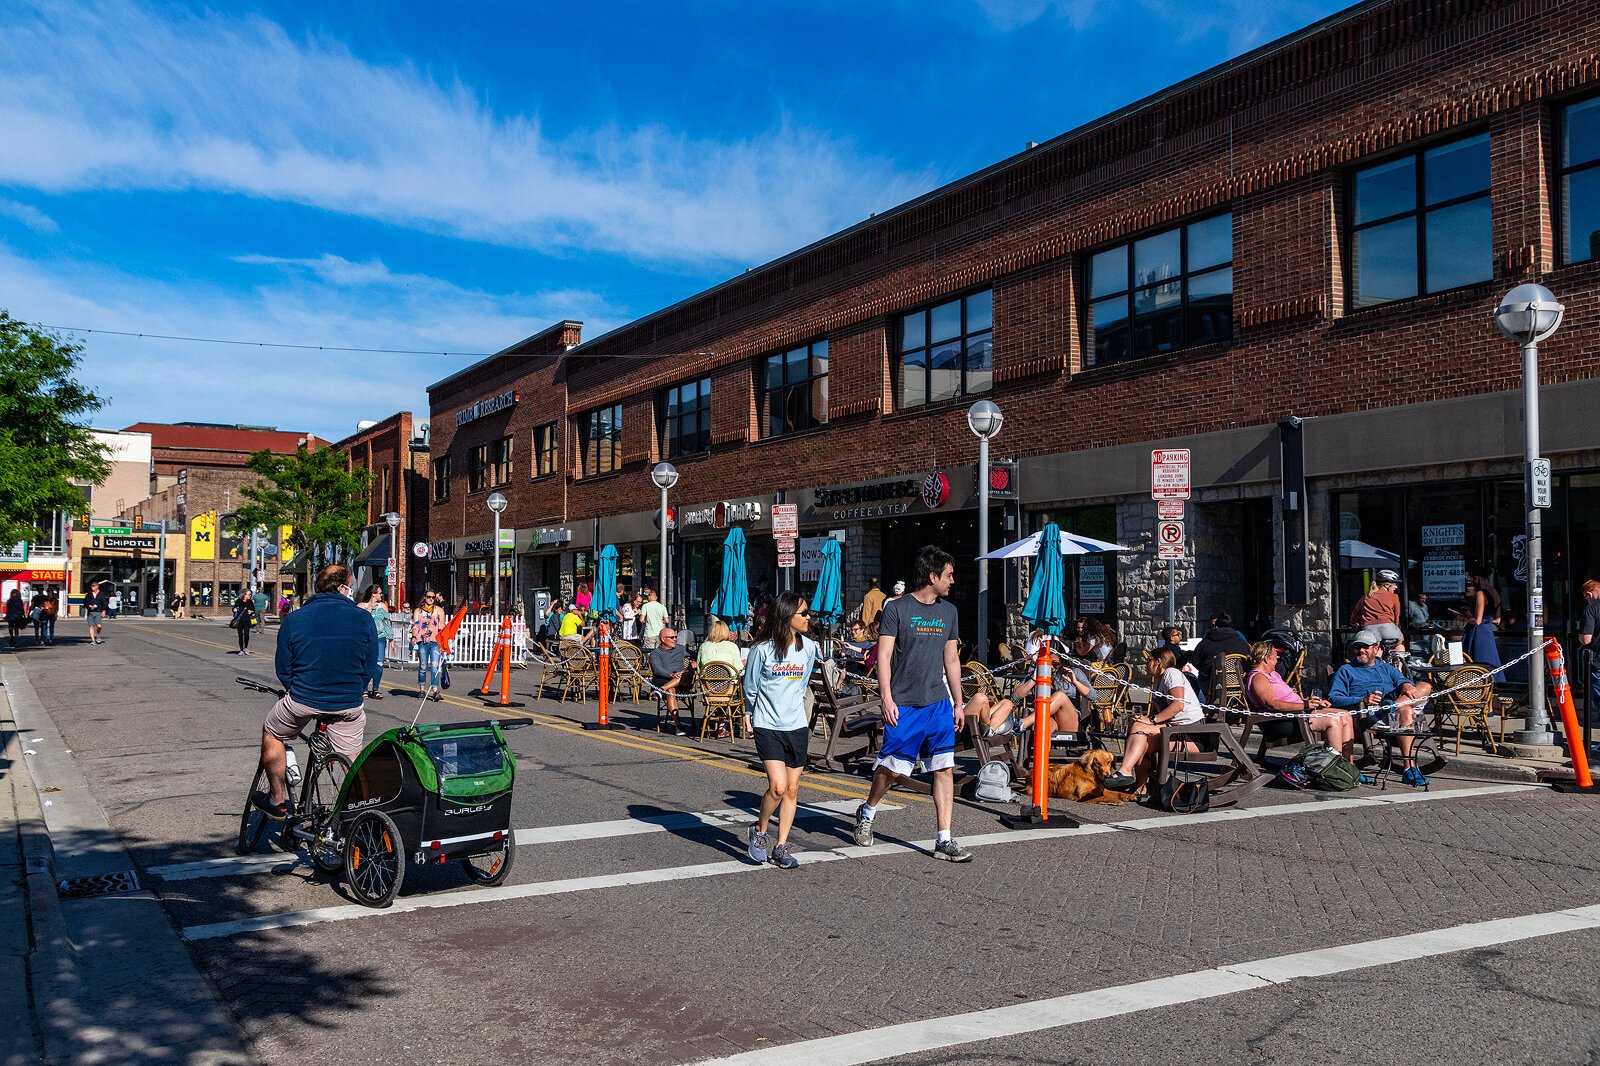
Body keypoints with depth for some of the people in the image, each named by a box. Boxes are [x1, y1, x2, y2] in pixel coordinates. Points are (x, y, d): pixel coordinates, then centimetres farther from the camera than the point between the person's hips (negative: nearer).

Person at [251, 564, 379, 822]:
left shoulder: (294, 619, -3)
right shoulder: (363, 618, -3)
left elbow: (283, 670, 3)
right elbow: (370, 667, 2)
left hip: (302, 701, 0)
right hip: (350, 705, 1)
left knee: (272, 734, 27)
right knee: (353, 761, 17)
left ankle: (277, 801, 30)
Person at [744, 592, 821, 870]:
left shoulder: (808, 647, 1)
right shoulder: (762, 649, -12)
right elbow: (750, 687, 4)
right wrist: (750, 714, 15)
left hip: (797, 725, 4)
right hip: (768, 726, -4)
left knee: (792, 789, 6)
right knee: (778, 786, -15)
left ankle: (781, 847, 18)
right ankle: (759, 831, 11)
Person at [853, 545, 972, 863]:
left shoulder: (948, 611, 12)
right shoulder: (896, 608, -5)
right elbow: (883, 655, -7)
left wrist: (958, 703, 16)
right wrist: (887, 698, -14)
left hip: (939, 703, 5)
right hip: (904, 705, -5)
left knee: (945, 769, -1)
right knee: (894, 768, 0)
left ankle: (944, 840, 5)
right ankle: (867, 812, 28)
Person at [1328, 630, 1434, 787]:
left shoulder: (1386, 668, 34)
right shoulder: (1346, 671, 21)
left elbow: (1400, 679, 13)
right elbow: (1334, 699, 5)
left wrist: (1406, 685, -14)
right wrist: (1362, 701, -13)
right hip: (1368, 712, -4)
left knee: (1425, 687, -16)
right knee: (1406, 710, -34)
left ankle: (1393, 707, -38)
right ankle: (1409, 769, -39)